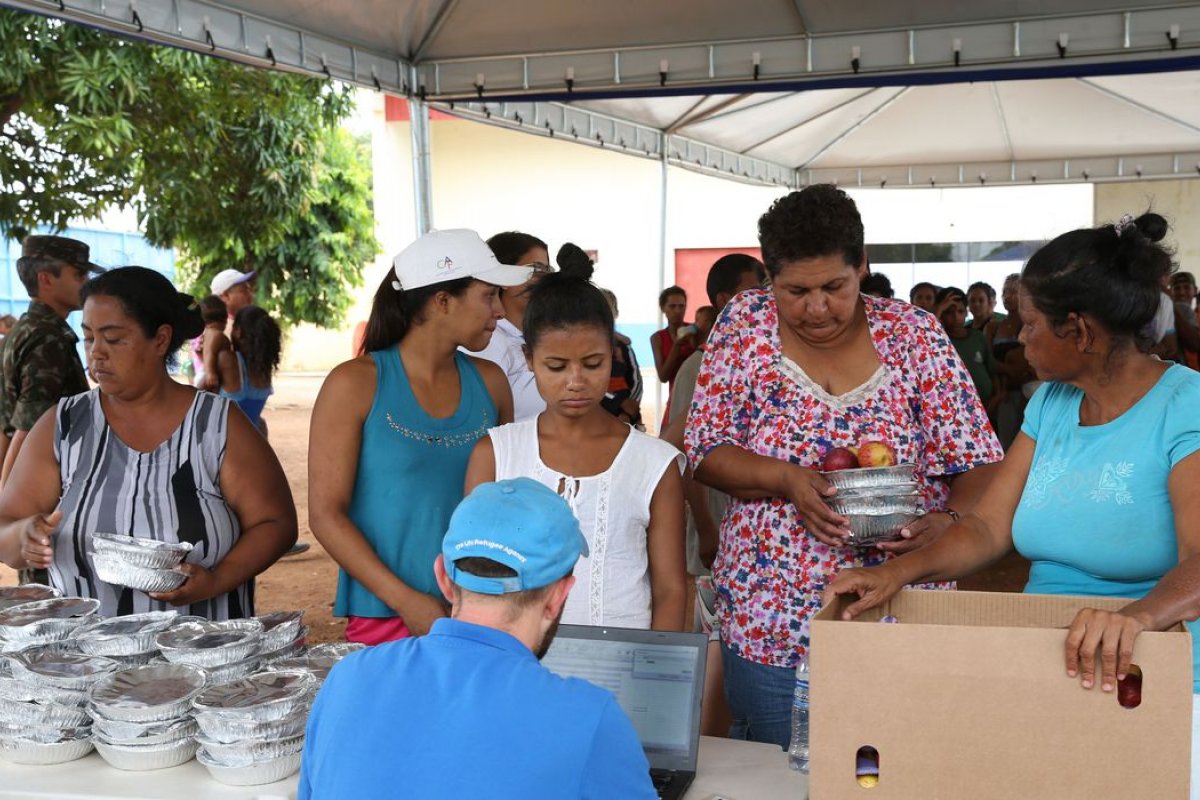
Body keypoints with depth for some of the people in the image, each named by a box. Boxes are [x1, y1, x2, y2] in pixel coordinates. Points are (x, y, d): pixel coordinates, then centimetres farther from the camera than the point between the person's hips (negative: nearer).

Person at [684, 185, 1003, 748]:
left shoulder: (915, 335, -3)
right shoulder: (746, 323, -2)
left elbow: (977, 463, -2)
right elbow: (704, 452, -4)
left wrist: (946, 521, -23)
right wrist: (786, 479, -21)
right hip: (768, 625, 1)